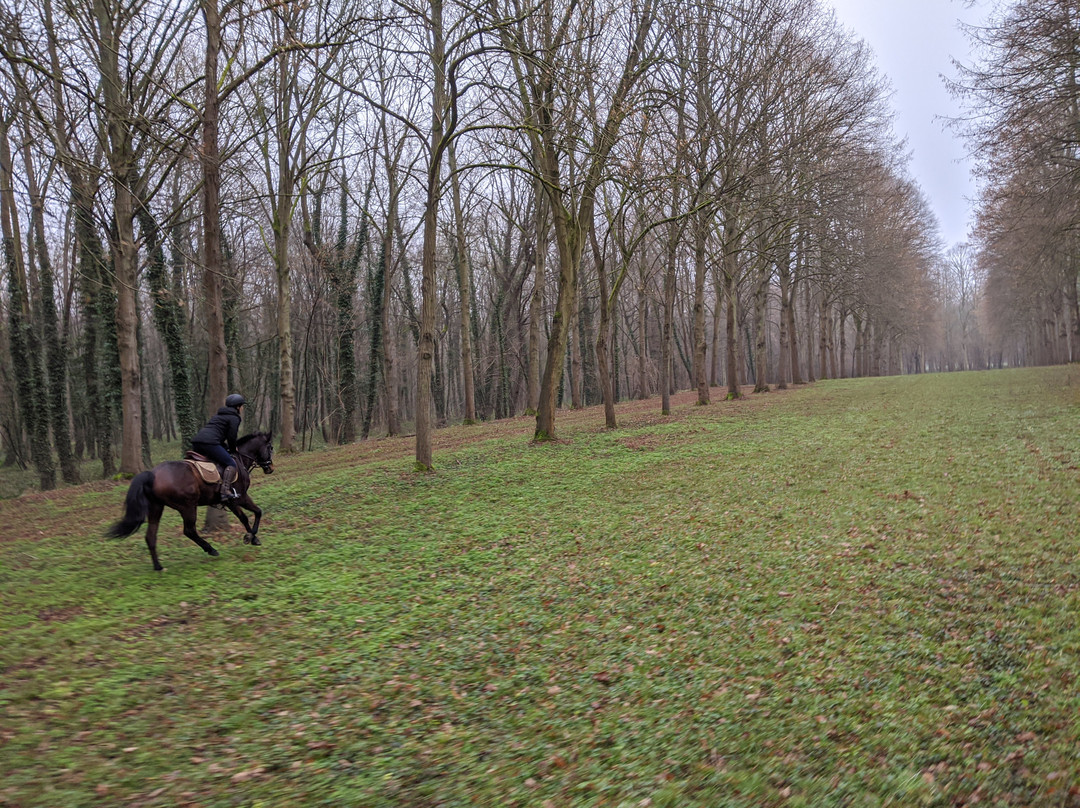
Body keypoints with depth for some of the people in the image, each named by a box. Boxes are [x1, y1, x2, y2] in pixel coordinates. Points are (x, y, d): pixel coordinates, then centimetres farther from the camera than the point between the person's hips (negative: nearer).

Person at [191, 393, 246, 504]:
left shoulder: (220, 415, 32)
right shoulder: (234, 418, 5)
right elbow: (231, 437, -2)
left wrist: (227, 447, 31)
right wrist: (233, 449, 16)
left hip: (196, 441, 9)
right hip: (209, 442, -9)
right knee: (231, 464, -12)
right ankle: (225, 491, -29)